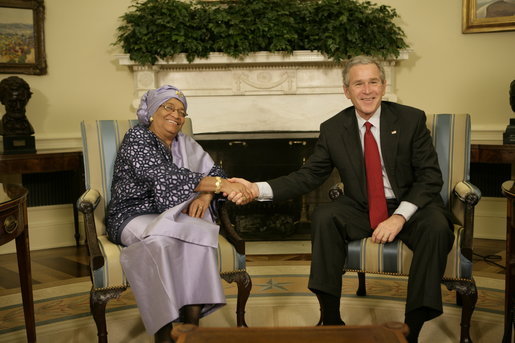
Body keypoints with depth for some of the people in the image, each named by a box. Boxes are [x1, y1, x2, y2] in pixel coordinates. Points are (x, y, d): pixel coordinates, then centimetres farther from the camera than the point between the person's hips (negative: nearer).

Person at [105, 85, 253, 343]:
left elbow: (214, 172, 4)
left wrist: (205, 195, -21)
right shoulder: (137, 138, -6)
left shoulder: (184, 144, 13)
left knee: (197, 234, -29)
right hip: (132, 218, -4)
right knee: (162, 239, -36)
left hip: (170, 217, 5)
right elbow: (165, 175, -24)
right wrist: (221, 185, -34)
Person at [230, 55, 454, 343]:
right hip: (362, 210, 2)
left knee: (436, 227, -32)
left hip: (410, 207, -1)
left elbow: (430, 176, -8)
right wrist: (258, 189, -16)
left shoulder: (411, 119, -6)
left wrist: (400, 216, -23)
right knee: (323, 217, -26)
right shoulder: (333, 129, -1)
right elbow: (309, 175, -1)